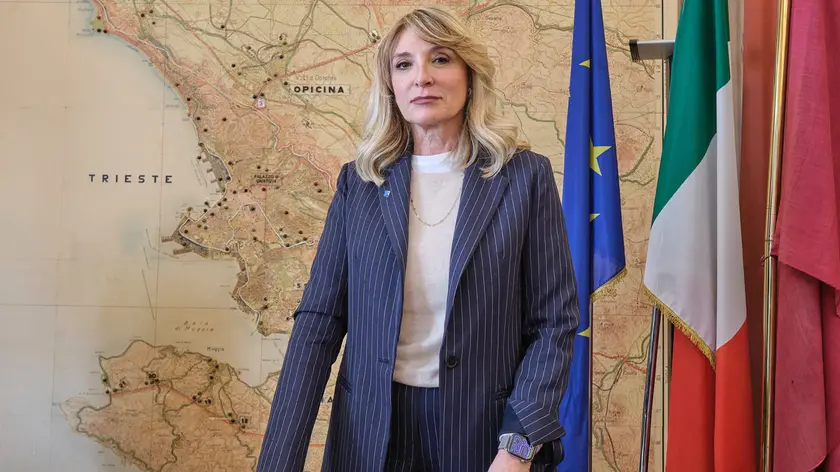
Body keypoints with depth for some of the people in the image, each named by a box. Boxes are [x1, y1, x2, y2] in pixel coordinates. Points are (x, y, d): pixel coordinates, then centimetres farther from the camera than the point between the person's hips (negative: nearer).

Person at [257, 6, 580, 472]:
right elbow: (318, 319, -4)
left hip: (485, 432, -1)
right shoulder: (359, 181, 0)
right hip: (371, 433, 2)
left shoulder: (525, 176, -5)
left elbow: (554, 320, -5)